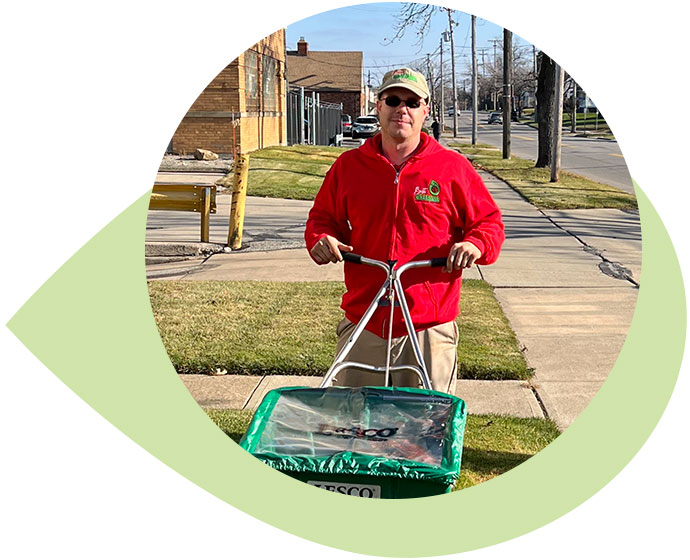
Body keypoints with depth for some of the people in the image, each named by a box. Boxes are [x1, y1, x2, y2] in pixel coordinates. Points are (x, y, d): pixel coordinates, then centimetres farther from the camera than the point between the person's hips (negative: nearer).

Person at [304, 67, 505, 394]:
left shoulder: (453, 167, 2)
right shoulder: (348, 165, 8)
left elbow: (489, 221, 8)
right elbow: (322, 217, 18)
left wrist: (475, 244, -14)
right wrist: (321, 240, -4)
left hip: (429, 328, -1)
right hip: (362, 325, 2)